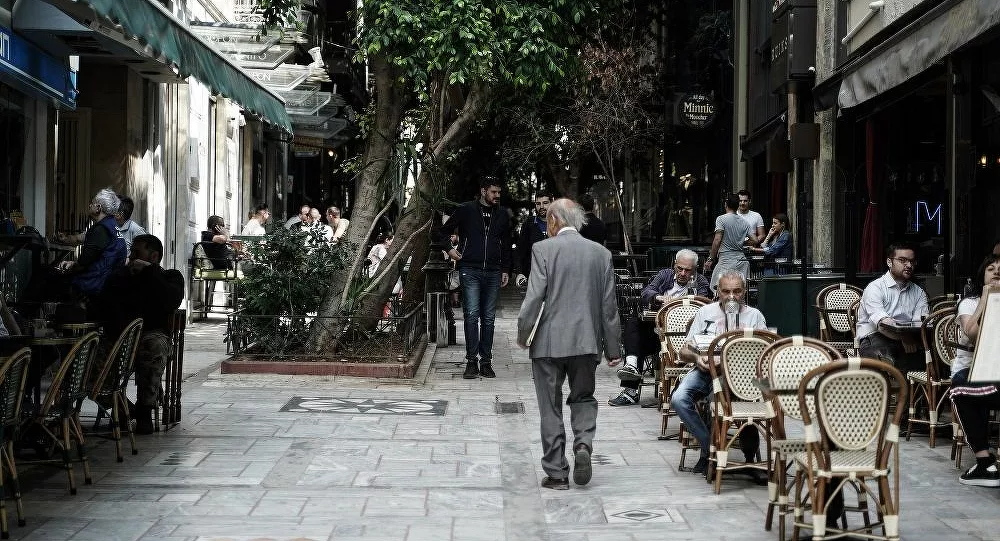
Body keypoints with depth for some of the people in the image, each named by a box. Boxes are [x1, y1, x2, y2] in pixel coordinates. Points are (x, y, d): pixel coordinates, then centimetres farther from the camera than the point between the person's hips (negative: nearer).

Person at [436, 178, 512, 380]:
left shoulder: (502, 215, 12)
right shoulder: (465, 210, 1)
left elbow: (506, 245, 20)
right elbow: (443, 231, 12)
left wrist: (505, 270, 14)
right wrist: (448, 249, -1)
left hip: (493, 273, 3)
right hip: (470, 271, -3)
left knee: (488, 318, 5)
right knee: (471, 315, -9)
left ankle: (486, 361, 10)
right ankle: (471, 361, -5)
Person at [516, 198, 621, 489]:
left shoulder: (543, 249, -7)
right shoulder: (601, 253, 5)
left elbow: (534, 297, -13)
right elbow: (608, 304, 6)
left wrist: (522, 335, 1)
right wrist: (612, 348, 11)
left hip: (549, 342, -3)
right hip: (586, 341, 3)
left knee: (550, 408, 8)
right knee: (583, 398, 21)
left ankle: (556, 473, 10)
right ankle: (583, 443, -5)